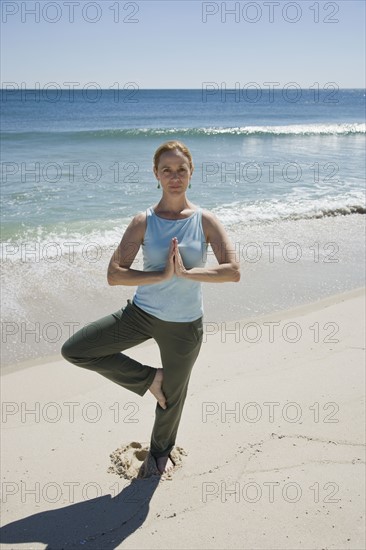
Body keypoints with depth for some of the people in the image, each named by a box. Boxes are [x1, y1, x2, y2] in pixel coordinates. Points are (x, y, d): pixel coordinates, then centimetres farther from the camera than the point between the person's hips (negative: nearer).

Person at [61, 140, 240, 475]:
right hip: (142, 313, 1)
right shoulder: (144, 222, -8)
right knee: (73, 350, -7)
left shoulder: (205, 221, -8)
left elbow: (233, 272, -17)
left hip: (185, 326, -1)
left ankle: (161, 449, 50)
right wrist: (163, 275, -25)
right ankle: (148, 377, 10)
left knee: (172, 396, 16)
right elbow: (114, 274, -16)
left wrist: (186, 272, -25)